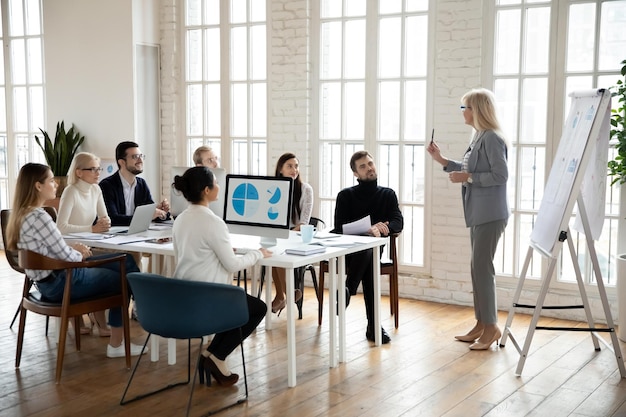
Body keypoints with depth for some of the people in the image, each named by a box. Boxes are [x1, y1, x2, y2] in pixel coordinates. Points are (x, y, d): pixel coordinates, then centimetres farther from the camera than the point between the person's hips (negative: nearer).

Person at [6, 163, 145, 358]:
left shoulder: (22, 213, 5)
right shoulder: (39, 217, -25)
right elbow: (67, 257, -21)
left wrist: (73, 248, 2)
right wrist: (80, 254, 0)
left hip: (48, 279, 9)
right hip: (61, 282, -9)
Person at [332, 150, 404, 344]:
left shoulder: (388, 194, 13)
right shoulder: (346, 195, 7)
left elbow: (398, 223, 0)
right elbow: (339, 227, -6)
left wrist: (381, 227, -23)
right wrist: (368, 229, -22)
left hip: (374, 249, 2)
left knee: (368, 256, -36)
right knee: (367, 257, -36)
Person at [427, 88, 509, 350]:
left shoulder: (492, 138, -13)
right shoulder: (479, 138, 16)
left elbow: (501, 175, -19)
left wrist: (467, 177, -18)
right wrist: (442, 161, 18)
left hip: (490, 214, -10)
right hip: (478, 213, 10)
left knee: (482, 267, -7)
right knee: (477, 268, 11)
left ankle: (491, 326, 1)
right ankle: (481, 324, 17)